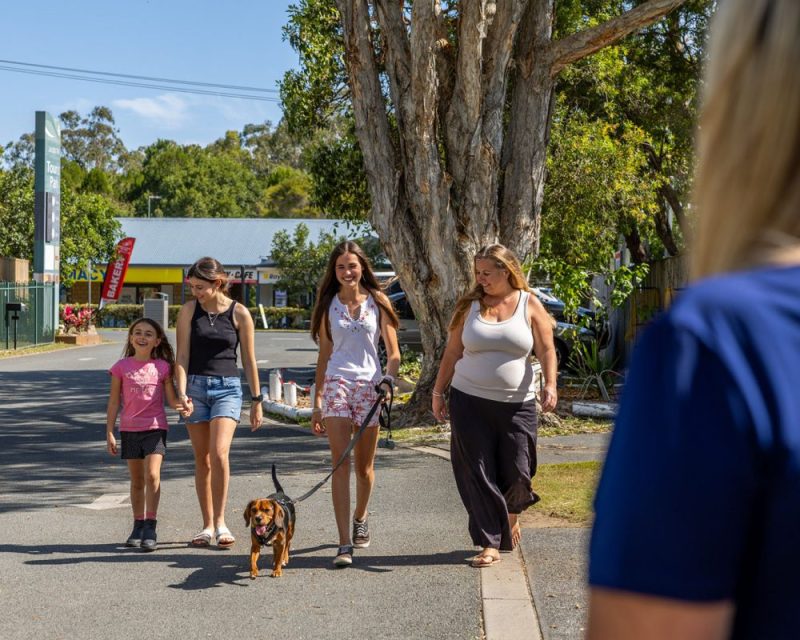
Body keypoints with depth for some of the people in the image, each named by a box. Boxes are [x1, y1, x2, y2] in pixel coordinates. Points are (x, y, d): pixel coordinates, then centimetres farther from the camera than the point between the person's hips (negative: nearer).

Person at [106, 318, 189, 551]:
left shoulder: (162, 367, -1)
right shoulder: (121, 367, 0)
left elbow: (171, 399, 1)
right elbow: (114, 402, 4)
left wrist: (183, 405, -21)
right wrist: (109, 433, 1)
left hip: (155, 427, -2)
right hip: (130, 429, 2)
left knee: (152, 475, -15)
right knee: (137, 480, 10)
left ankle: (150, 527, -10)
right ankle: (138, 526, 21)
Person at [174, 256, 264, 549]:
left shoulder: (239, 313, -2)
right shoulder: (188, 311, 1)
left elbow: (249, 360, 3)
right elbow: (182, 356, -2)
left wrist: (257, 400, 5)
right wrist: (181, 392, -15)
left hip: (227, 387, -2)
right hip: (195, 385, 2)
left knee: (219, 452, -18)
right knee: (202, 458, 6)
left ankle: (220, 522, -9)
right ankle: (207, 525, 15)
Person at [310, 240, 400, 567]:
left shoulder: (378, 301, 5)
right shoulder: (328, 305, 8)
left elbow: (393, 353, 5)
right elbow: (324, 355, 13)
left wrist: (388, 378, -16)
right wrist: (317, 403, 11)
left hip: (369, 386, 0)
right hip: (336, 384, 0)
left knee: (364, 466, 9)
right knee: (340, 464, -11)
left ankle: (360, 519, 38)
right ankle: (344, 543, -14)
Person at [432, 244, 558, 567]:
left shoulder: (530, 305, 2)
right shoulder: (470, 306, 5)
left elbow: (546, 350, -2)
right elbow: (452, 352, 8)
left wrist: (550, 384, -17)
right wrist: (438, 392, 6)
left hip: (517, 404, -1)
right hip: (469, 401, 1)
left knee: (517, 471, 1)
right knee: (477, 474, -2)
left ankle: (511, 513, 35)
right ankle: (490, 544, 5)